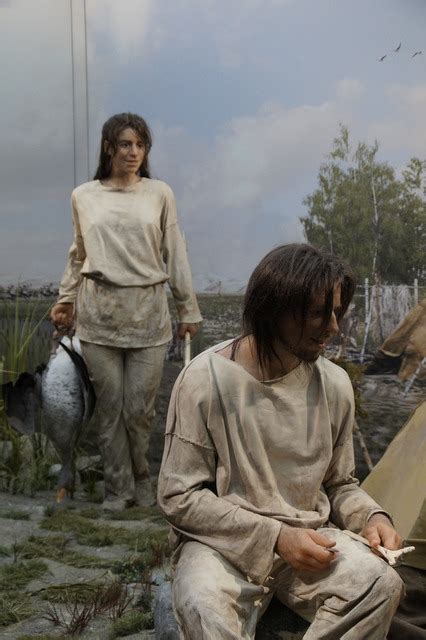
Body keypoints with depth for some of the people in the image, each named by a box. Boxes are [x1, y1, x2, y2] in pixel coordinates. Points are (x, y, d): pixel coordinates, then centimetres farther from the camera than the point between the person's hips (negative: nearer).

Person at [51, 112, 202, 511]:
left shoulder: (159, 194, 4)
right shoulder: (83, 196, 7)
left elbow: (175, 255, 5)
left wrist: (188, 309, 5)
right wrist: (65, 299, 16)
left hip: (147, 312, -1)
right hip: (99, 312, 1)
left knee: (140, 407, 1)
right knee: (109, 405, 4)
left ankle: (140, 479, 26)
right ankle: (118, 487, 19)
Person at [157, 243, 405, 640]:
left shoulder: (334, 384, -1)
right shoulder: (205, 380, -15)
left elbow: (339, 484, 12)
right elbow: (178, 497, -12)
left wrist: (371, 517, -11)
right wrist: (274, 536, -19)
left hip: (307, 539, 5)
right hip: (221, 543, -4)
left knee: (381, 585, -24)